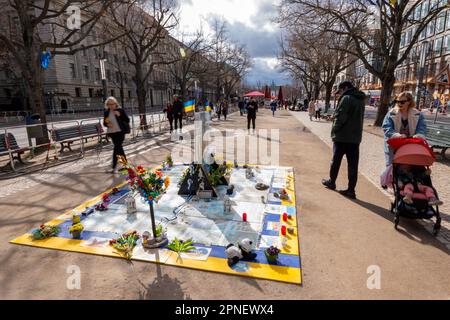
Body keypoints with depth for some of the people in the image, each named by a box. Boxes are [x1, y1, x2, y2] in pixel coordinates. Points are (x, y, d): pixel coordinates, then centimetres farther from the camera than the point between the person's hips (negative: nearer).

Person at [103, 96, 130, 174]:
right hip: (112, 133, 5)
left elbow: (127, 120, -6)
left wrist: (119, 115, -19)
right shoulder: (106, 112, 7)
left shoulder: (120, 110, -4)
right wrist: (107, 125, -9)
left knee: (117, 148, -10)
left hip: (120, 132, -5)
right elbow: (104, 123, 13)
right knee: (119, 147, 14)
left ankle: (114, 167, -6)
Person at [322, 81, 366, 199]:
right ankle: (351, 190, 6)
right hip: (355, 137, 7)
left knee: (336, 160, 10)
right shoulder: (361, 99, 15)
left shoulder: (346, 98, -12)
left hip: (342, 136, -7)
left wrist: (334, 130, -5)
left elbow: (340, 117, -19)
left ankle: (331, 182, 25)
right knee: (353, 164, 4)